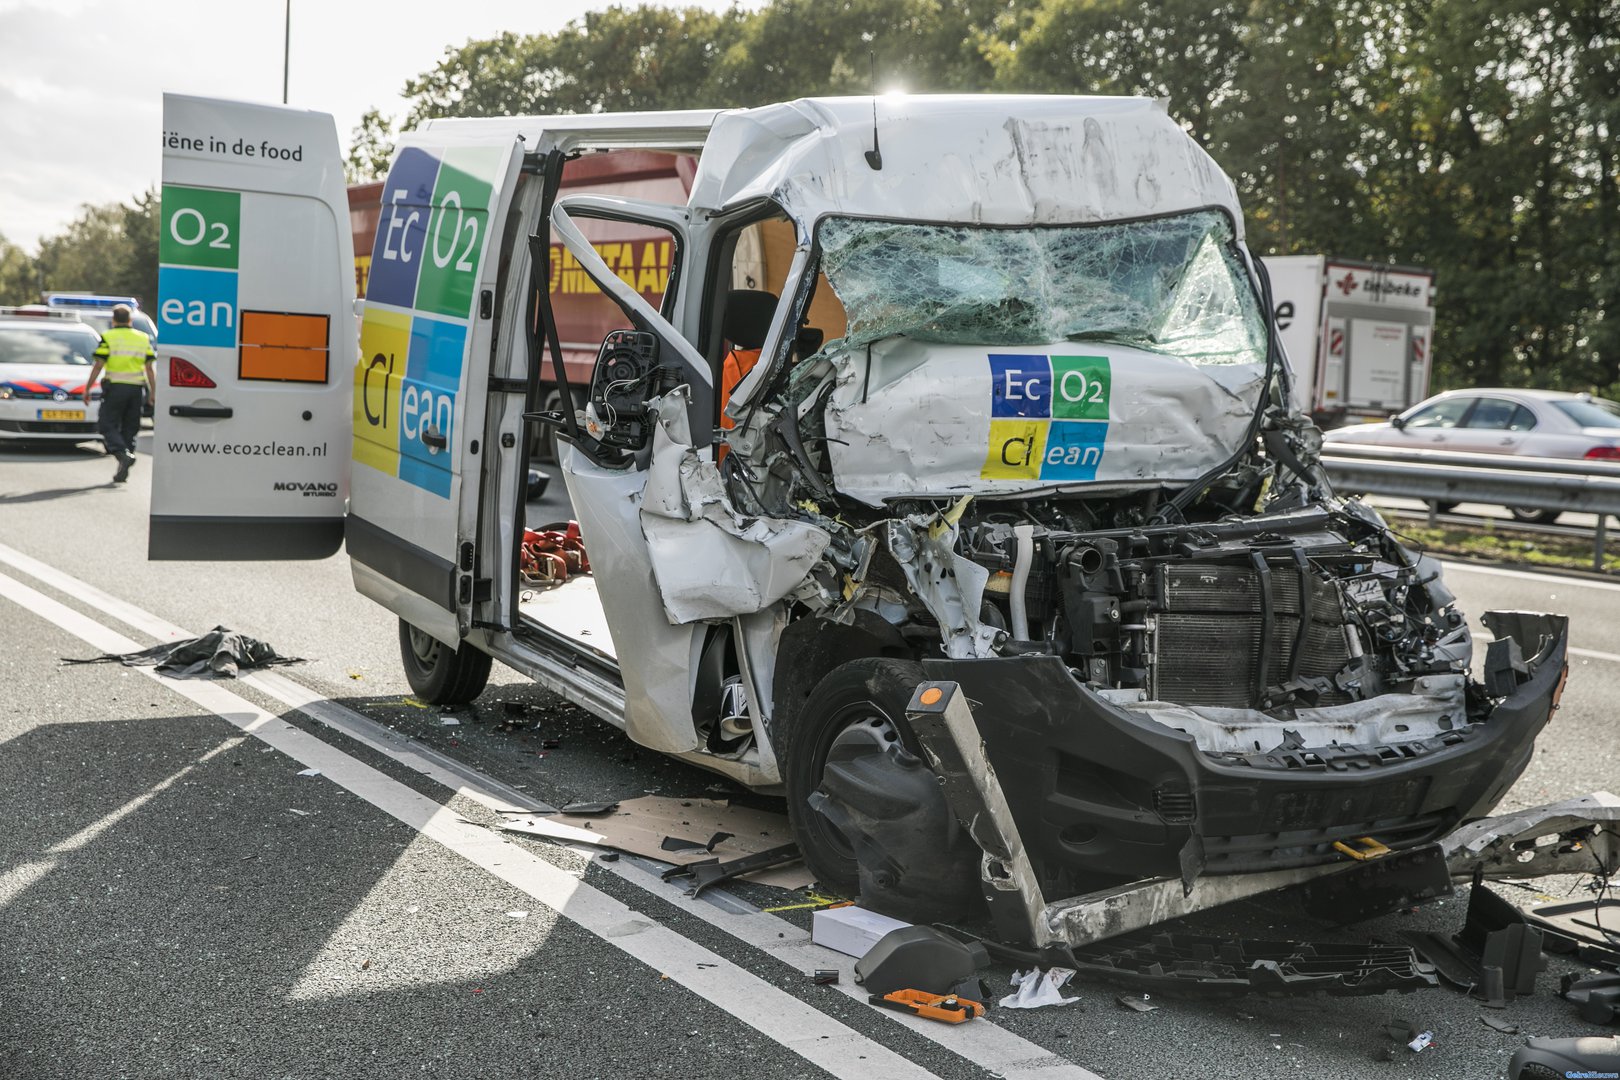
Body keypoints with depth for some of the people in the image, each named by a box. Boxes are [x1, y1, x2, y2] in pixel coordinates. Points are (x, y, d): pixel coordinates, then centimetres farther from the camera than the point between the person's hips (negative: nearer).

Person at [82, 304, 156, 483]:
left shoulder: (108, 338, -2)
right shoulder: (144, 339, 10)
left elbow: (98, 366, -6)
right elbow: (149, 369, 6)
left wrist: (87, 389, 1)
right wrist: (153, 392, 10)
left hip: (115, 387, -4)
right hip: (136, 388, 4)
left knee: (108, 425, 1)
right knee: (129, 428, 10)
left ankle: (123, 454, -24)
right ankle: (123, 472, 8)